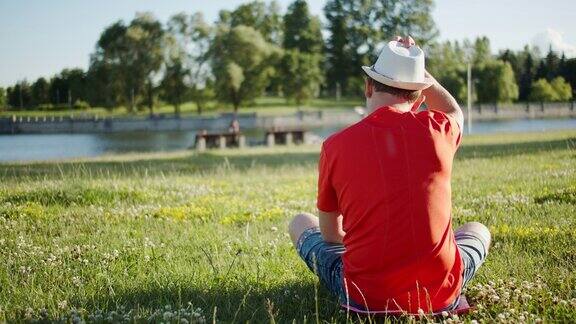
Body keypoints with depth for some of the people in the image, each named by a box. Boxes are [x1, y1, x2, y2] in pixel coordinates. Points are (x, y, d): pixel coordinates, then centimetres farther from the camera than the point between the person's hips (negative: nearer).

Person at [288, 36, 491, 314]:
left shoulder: (335, 145, -8)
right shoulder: (437, 129, -6)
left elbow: (330, 235, 5)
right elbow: (455, 113, 24)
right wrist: (418, 69, 17)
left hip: (363, 297, -1)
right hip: (440, 296, 2)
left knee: (300, 223, 26)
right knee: (478, 231, 34)